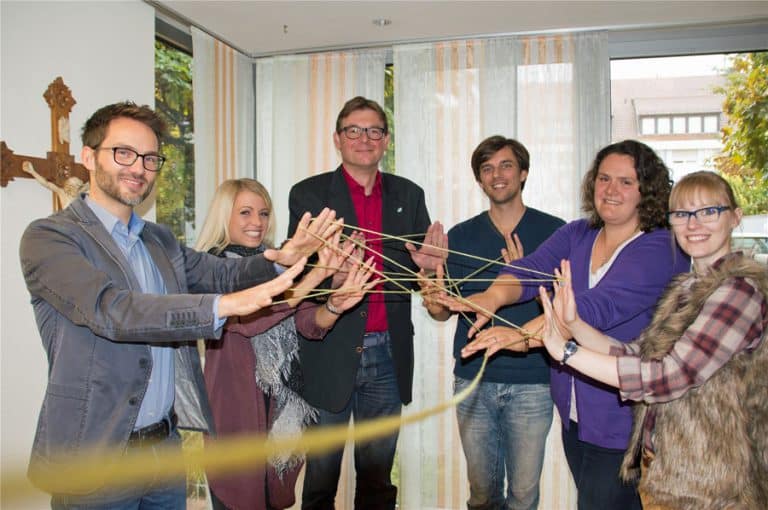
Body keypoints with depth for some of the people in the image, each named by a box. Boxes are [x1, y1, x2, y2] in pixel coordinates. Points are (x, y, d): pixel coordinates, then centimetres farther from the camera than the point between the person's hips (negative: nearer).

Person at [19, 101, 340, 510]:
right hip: (94, 460, -6)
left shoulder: (160, 241, 10)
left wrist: (282, 259, -19)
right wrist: (225, 305, -35)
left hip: (165, 443, 6)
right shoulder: (47, 238, -12)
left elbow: (220, 273, 0)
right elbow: (110, 311, -26)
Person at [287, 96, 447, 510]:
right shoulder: (308, 194, 0)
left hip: (388, 356, 3)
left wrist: (428, 262, -17)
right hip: (330, 356, -2)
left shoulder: (409, 195, 10)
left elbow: (427, 265, 7)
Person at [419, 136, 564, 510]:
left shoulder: (554, 231, -1)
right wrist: (434, 304, -14)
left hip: (531, 381, -2)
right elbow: (445, 308, 9)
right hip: (473, 378, 2)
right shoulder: (460, 236, 7)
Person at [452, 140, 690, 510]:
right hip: (573, 414, 6)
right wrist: (493, 295, -36)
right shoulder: (576, 235, 3)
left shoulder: (662, 250, -15)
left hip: (622, 421, -5)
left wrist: (523, 336, -40)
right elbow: (530, 270, -13)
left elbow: (600, 305, -30)